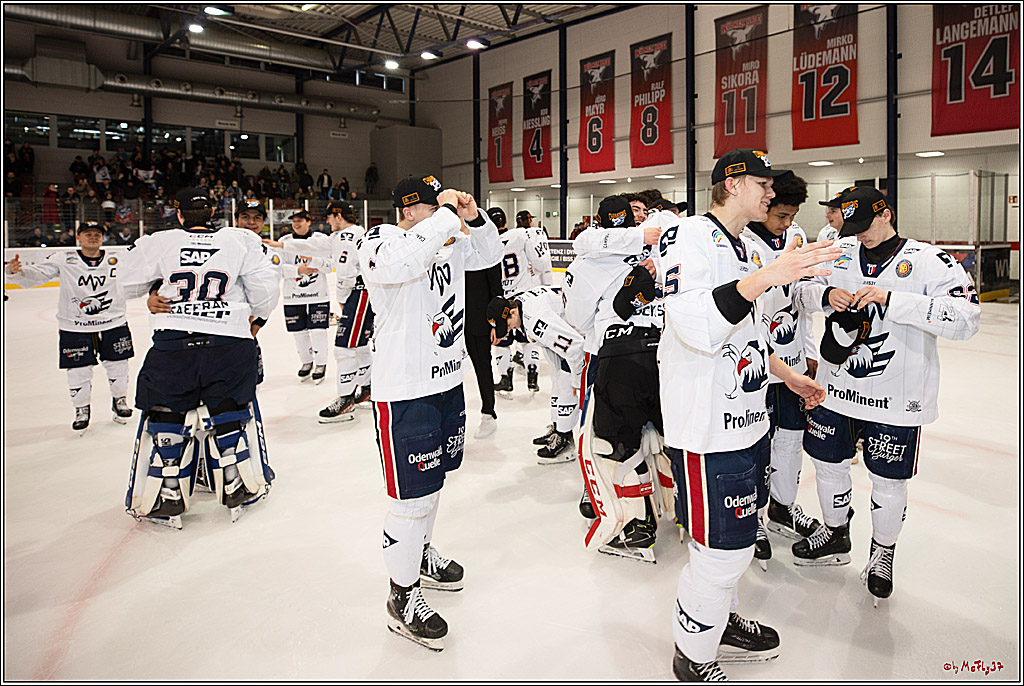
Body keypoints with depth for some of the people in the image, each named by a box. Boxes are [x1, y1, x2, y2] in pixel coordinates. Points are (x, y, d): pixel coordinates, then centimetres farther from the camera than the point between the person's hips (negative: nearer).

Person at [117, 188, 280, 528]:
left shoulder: (159, 243, 4)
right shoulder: (240, 239, 3)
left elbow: (127, 285, 15)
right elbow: (266, 285, 2)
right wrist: (257, 316, 21)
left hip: (172, 344, 0)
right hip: (229, 343, 1)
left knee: (165, 418, 13)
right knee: (231, 411, 16)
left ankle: (165, 500, 17)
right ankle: (241, 487, 24)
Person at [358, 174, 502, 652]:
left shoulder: (450, 241, 10)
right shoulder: (382, 240, -14)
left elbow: (489, 255, 14)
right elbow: (399, 263, -36)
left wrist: (472, 218, -4)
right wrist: (446, 217, -28)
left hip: (448, 379, 8)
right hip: (404, 390, -8)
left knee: (433, 478, 24)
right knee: (413, 497, -2)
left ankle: (422, 554, 47)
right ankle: (402, 598, 17)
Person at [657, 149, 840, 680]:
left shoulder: (740, 247, 17)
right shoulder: (690, 235, -14)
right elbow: (696, 326, -30)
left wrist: (790, 377, 28)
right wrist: (766, 277, -36)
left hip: (745, 418, 10)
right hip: (708, 429, -10)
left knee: (734, 542, 22)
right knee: (722, 551, -1)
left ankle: (720, 622, 44)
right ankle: (693, 660, 21)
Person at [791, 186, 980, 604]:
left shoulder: (927, 261, -11)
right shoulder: (840, 252, 3)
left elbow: (965, 320, -22)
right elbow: (800, 290, 9)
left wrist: (892, 300, -30)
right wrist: (826, 294, -13)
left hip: (896, 399, -4)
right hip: (836, 387, 4)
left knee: (888, 482, 8)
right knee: (827, 462, 15)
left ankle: (882, 552, 34)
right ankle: (835, 536, 39)